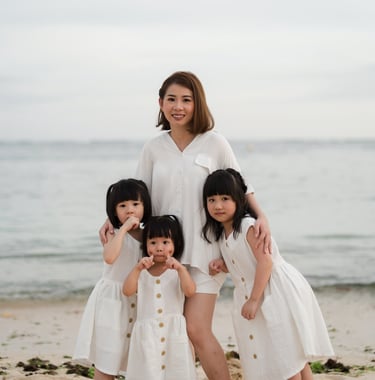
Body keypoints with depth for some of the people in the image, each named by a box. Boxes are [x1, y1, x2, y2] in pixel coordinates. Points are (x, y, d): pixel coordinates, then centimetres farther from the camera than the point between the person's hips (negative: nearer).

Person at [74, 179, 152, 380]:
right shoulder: (113, 234, -8)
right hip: (112, 300, -5)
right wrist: (124, 228, -26)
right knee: (107, 359, -3)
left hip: (139, 301, 5)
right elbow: (109, 257, -30)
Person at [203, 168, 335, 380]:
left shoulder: (249, 227, -19)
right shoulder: (220, 233, 8)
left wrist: (253, 300, -24)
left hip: (278, 291, -9)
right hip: (256, 294, 9)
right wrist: (223, 265, -2)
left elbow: (265, 262, -25)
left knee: (290, 354, -4)